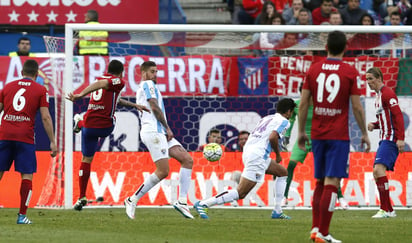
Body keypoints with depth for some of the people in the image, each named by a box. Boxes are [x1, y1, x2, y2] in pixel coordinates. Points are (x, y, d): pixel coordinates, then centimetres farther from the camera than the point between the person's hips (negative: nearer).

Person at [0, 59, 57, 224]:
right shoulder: (40, 90, 5)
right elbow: (45, 117, -2)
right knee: (27, 175, 2)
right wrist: (52, 142, 1)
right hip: (25, 137, -3)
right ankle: (22, 215, -4)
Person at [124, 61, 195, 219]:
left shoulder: (141, 89, 27)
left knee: (187, 160, 0)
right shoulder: (148, 84, -2)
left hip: (160, 133, 10)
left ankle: (182, 201, -5)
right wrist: (167, 128, -8)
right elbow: (155, 107, -12)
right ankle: (132, 200, -6)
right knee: (163, 171, -15)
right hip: (153, 131, -10)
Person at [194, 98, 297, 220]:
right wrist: (278, 154, -3)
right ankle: (203, 204, -18)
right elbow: (272, 137, -17)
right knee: (240, 193, -12)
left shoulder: (266, 118, 25)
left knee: (283, 173, 23)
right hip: (257, 156, -10)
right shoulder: (283, 121, 0)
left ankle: (277, 212, 19)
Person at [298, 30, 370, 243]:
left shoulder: (313, 70, 4)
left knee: (320, 182, 16)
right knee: (331, 183, -5)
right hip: (339, 135, -4)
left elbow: (303, 103, 3)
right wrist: (364, 134, 4)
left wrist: (301, 131, 12)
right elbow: (357, 107, -6)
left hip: (317, 135, 4)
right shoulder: (351, 73, -5)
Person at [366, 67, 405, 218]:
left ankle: (386, 210, -24)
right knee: (377, 173, 7)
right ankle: (388, 210, 10)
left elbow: (398, 115, -18)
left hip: (391, 139, -11)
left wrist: (400, 138, -25)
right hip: (384, 139, 11)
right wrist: (374, 125, 9)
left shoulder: (387, 93, -10)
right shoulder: (379, 95, 20)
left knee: (379, 169, -22)